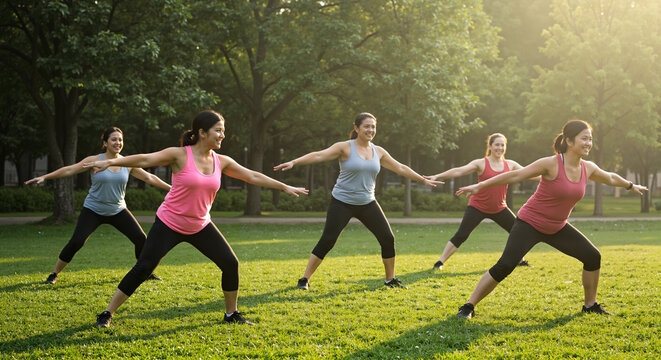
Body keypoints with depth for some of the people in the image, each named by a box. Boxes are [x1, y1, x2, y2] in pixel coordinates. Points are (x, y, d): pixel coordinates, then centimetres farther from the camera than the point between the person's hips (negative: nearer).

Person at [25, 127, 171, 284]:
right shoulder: (94, 161, -9)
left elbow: (149, 177, 5)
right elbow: (69, 170, -13)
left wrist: (171, 187, 4)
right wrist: (44, 177, -21)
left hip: (118, 211, 3)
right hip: (93, 210, -3)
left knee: (141, 238, -3)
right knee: (76, 242, -16)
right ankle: (54, 274, 1)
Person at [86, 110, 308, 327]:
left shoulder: (221, 162, 1)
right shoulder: (179, 155, -14)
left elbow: (253, 176, 9)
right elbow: (144, 160, -22)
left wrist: (285, 187, 13)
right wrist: (110, 162, -33)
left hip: (200, 227, 5)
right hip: (169, 224, -5)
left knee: (230, 264, 1)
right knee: (143, 269, -12)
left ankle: (231, 314, 21)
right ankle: (107, 315, -1)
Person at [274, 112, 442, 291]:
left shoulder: (379, 152, 7)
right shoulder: (345, 148, -9)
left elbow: (401, 168, 16)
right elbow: (318, 155, -19)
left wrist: (423, 180, 21)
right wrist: (293, 162, -32)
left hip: (367, 203, 5)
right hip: (342, 202, -5)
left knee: (388, 239, 2)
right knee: (327, 241, -12)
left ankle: (391, 279, 19)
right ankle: (305, 279, -2)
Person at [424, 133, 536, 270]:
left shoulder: (510, 165, 4)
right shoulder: (481, 164, -9)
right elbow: (458, 171, -17)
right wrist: (437, 176, -27)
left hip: (499, 208, 5)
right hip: (478, 207, -5)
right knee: (461, 235, -14)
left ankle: (520, 260, 29)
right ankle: (440, 262, -7)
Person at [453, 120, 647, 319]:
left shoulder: (588, 168, 0)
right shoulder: (551, 164, -20)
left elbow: (610, 178, 22)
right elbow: (515, 175, -18)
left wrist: (631, 186, 38)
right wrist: (479, 186, -20)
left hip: (557, 228, 7)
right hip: (530, 223, -7)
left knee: (593, 257, 3)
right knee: (504, 266, -20)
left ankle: (590, 305, 22)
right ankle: (469, 307, -12)